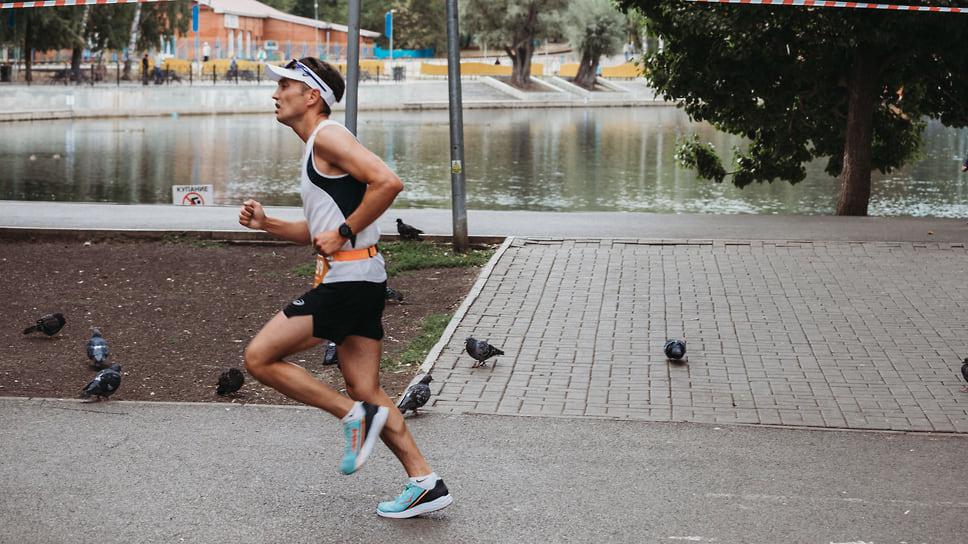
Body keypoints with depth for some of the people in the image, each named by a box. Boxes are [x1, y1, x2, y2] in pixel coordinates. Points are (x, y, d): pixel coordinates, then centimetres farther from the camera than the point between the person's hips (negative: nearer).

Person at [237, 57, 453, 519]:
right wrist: (267, 224, 16)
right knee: (366, 391, 9)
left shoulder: (328, 136, -8)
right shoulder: (314, 149, 22)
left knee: (259, 358, -6)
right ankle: (424, 483, 9)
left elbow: (387, 182, -21)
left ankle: (355, 415, -5)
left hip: (347, 280, -10)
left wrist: (344, 233, -17)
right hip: (361, 280, 10)